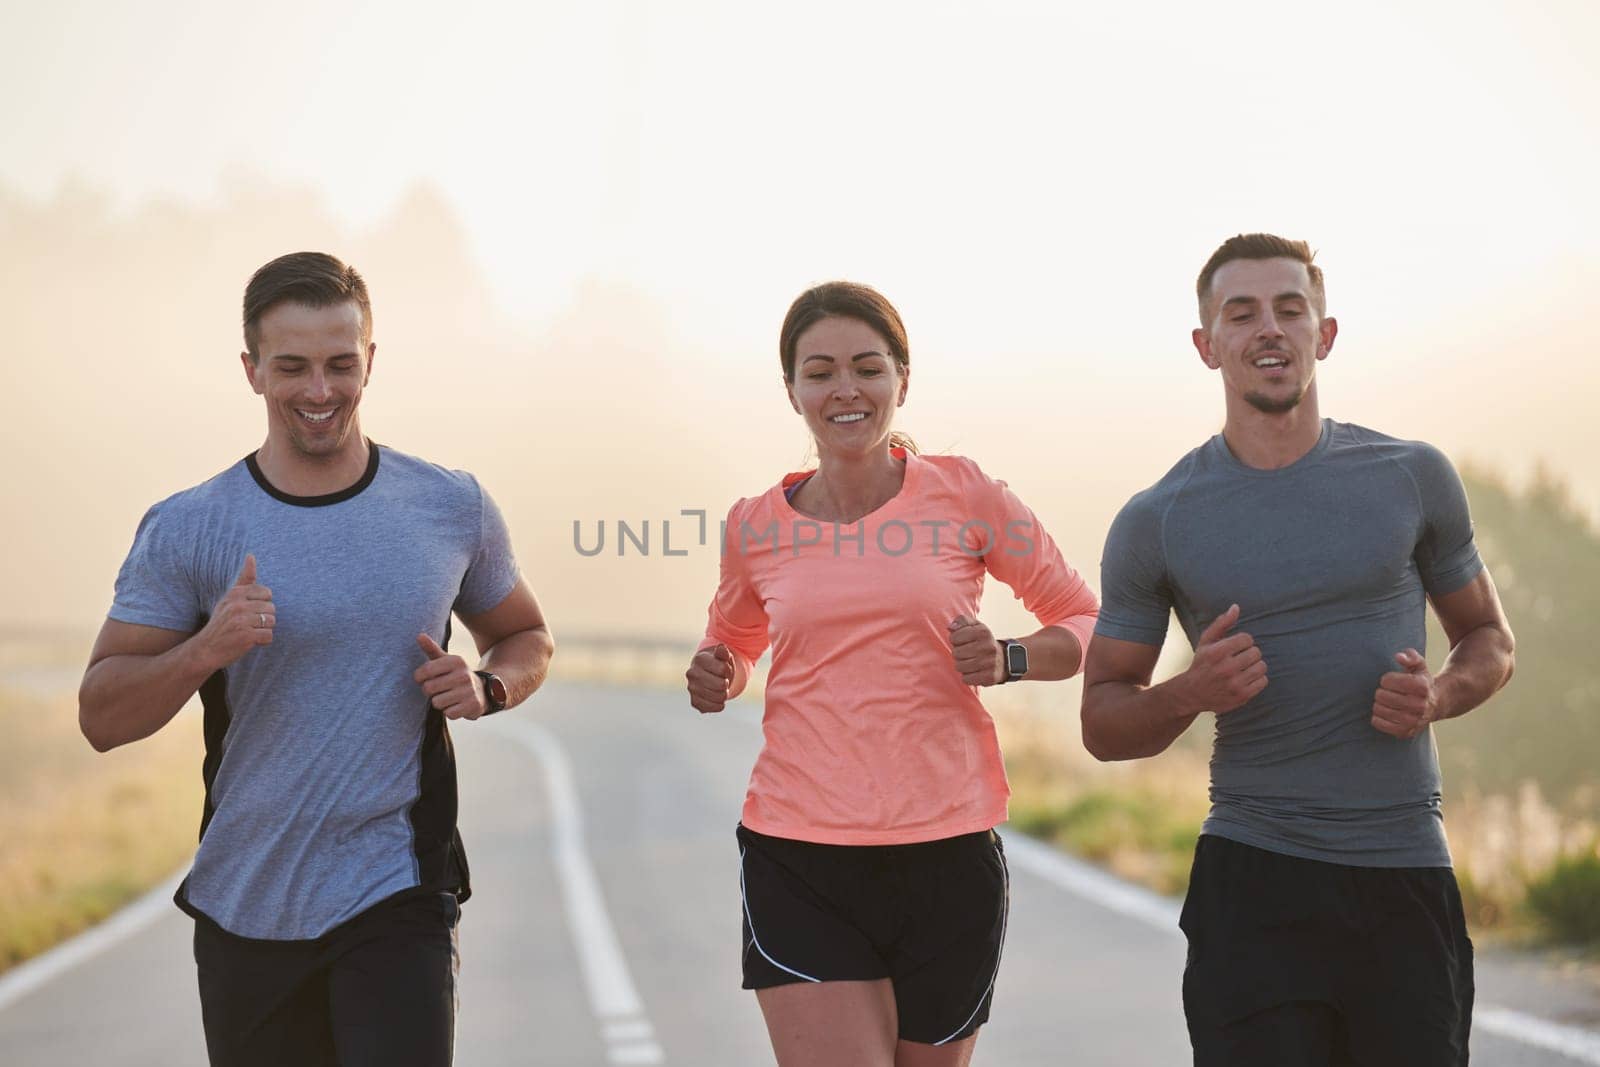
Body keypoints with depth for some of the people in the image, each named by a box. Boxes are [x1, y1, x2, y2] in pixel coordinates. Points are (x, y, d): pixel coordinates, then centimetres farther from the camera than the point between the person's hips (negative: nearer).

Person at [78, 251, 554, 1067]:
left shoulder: (452, 510, 1)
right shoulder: (185, 531, -3)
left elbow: (526, 638, 17)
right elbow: (101, 717, -3)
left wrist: (485, 687, -5)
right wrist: (206, 649, -21)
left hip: (396, 899, -1)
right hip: (244, 904, 1)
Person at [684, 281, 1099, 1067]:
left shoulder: (963, 496, 0)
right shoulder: (756, 528, 4)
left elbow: (1083, 622, 8)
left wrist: (1011, 661, -13)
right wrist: (714, 682, 1)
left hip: (948, 857, 0)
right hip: (798, 862, 0)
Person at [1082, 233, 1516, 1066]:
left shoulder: (1412, 479, 5)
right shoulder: (1156, 522, 2)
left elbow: (1488, 639, 17)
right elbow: (1103, 724, 7)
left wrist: (1438, 695, -6)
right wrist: (1191, 693, -14)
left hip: (1406, 872, 1)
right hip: (1254, 878, -1)